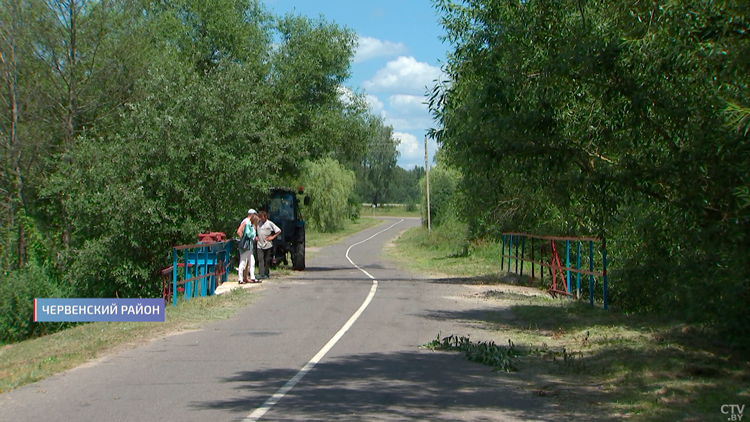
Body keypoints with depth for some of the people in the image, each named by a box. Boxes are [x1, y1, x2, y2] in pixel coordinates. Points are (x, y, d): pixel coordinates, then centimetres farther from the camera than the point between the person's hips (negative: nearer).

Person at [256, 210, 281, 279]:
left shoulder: (270, 223, -2)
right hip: (259, 245, 3)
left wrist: (272, 237, -5)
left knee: (267, 260, 4)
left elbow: (279, 231, -1)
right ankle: (261, 274, -12)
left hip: (267, 245, -3)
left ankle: (266, 274, 12)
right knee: (260, 259, -8)